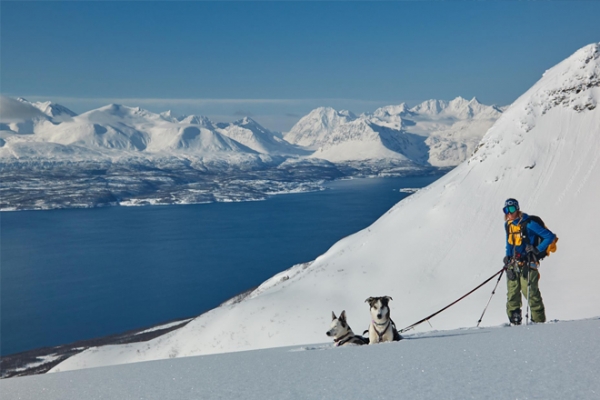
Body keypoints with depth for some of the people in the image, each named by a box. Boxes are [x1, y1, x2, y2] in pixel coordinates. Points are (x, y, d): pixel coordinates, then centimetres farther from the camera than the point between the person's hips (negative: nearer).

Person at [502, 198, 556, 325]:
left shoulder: (528, 224, -12)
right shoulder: (508, 225, 10)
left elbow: (550, 236, -11)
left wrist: (537, 250, -16)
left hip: (527, 264, -7)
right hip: (513, 264, 7)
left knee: (530, 293, -8)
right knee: (512, 294, 6)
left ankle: (539, 320, 3)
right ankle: (514, 321, 14)